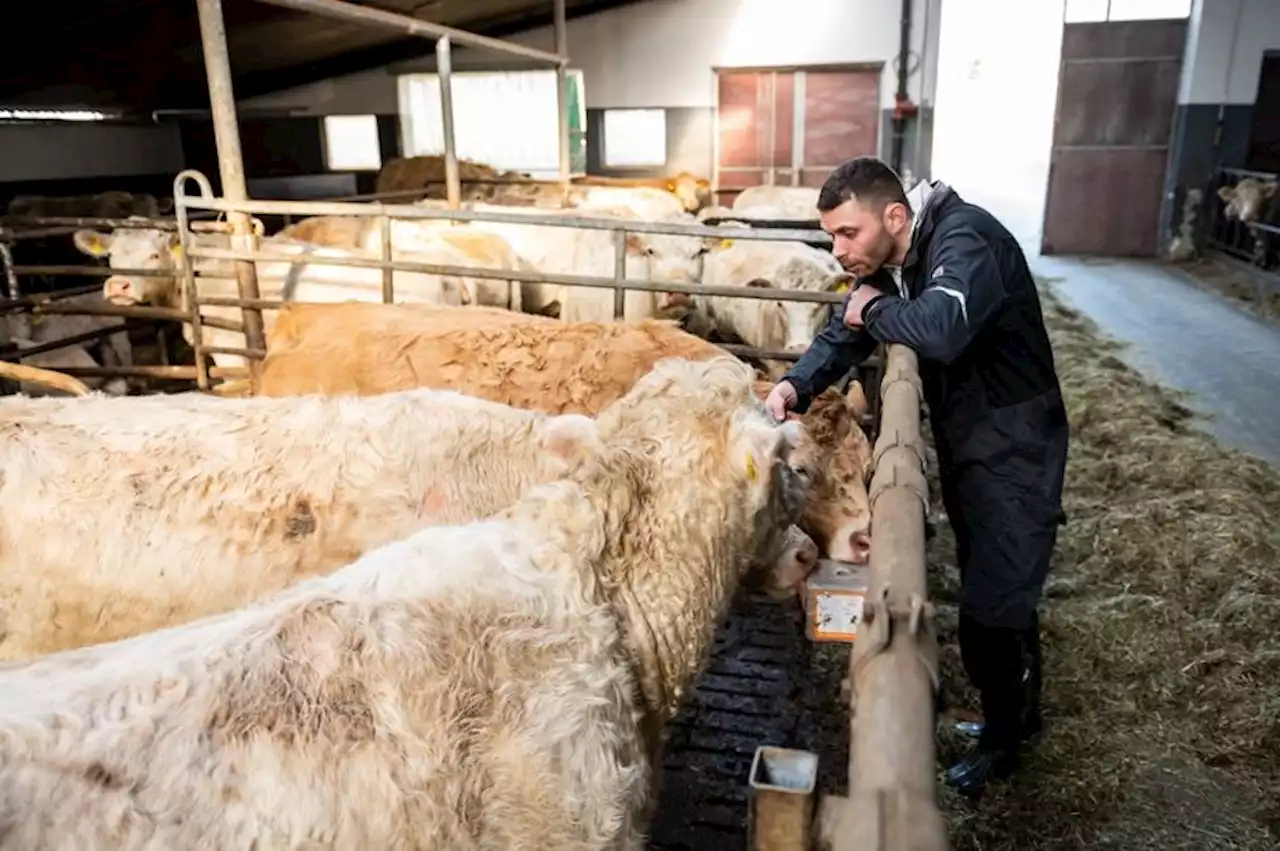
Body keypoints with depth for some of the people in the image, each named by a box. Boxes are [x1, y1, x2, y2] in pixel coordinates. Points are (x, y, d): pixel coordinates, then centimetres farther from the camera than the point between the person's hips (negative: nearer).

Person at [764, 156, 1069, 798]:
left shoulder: (967, 239, -26)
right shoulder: (885, 261, 1)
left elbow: (942, 330, -43)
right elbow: (846, 330, 1)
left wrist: (878, 310, -22)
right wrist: (796, 386, -19)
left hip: (1013, 450, -8)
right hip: (960, 440, 9)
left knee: (991, 609, 0)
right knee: (998, 592, 22)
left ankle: (1001, 740, 26)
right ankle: (1019, 714, 43)